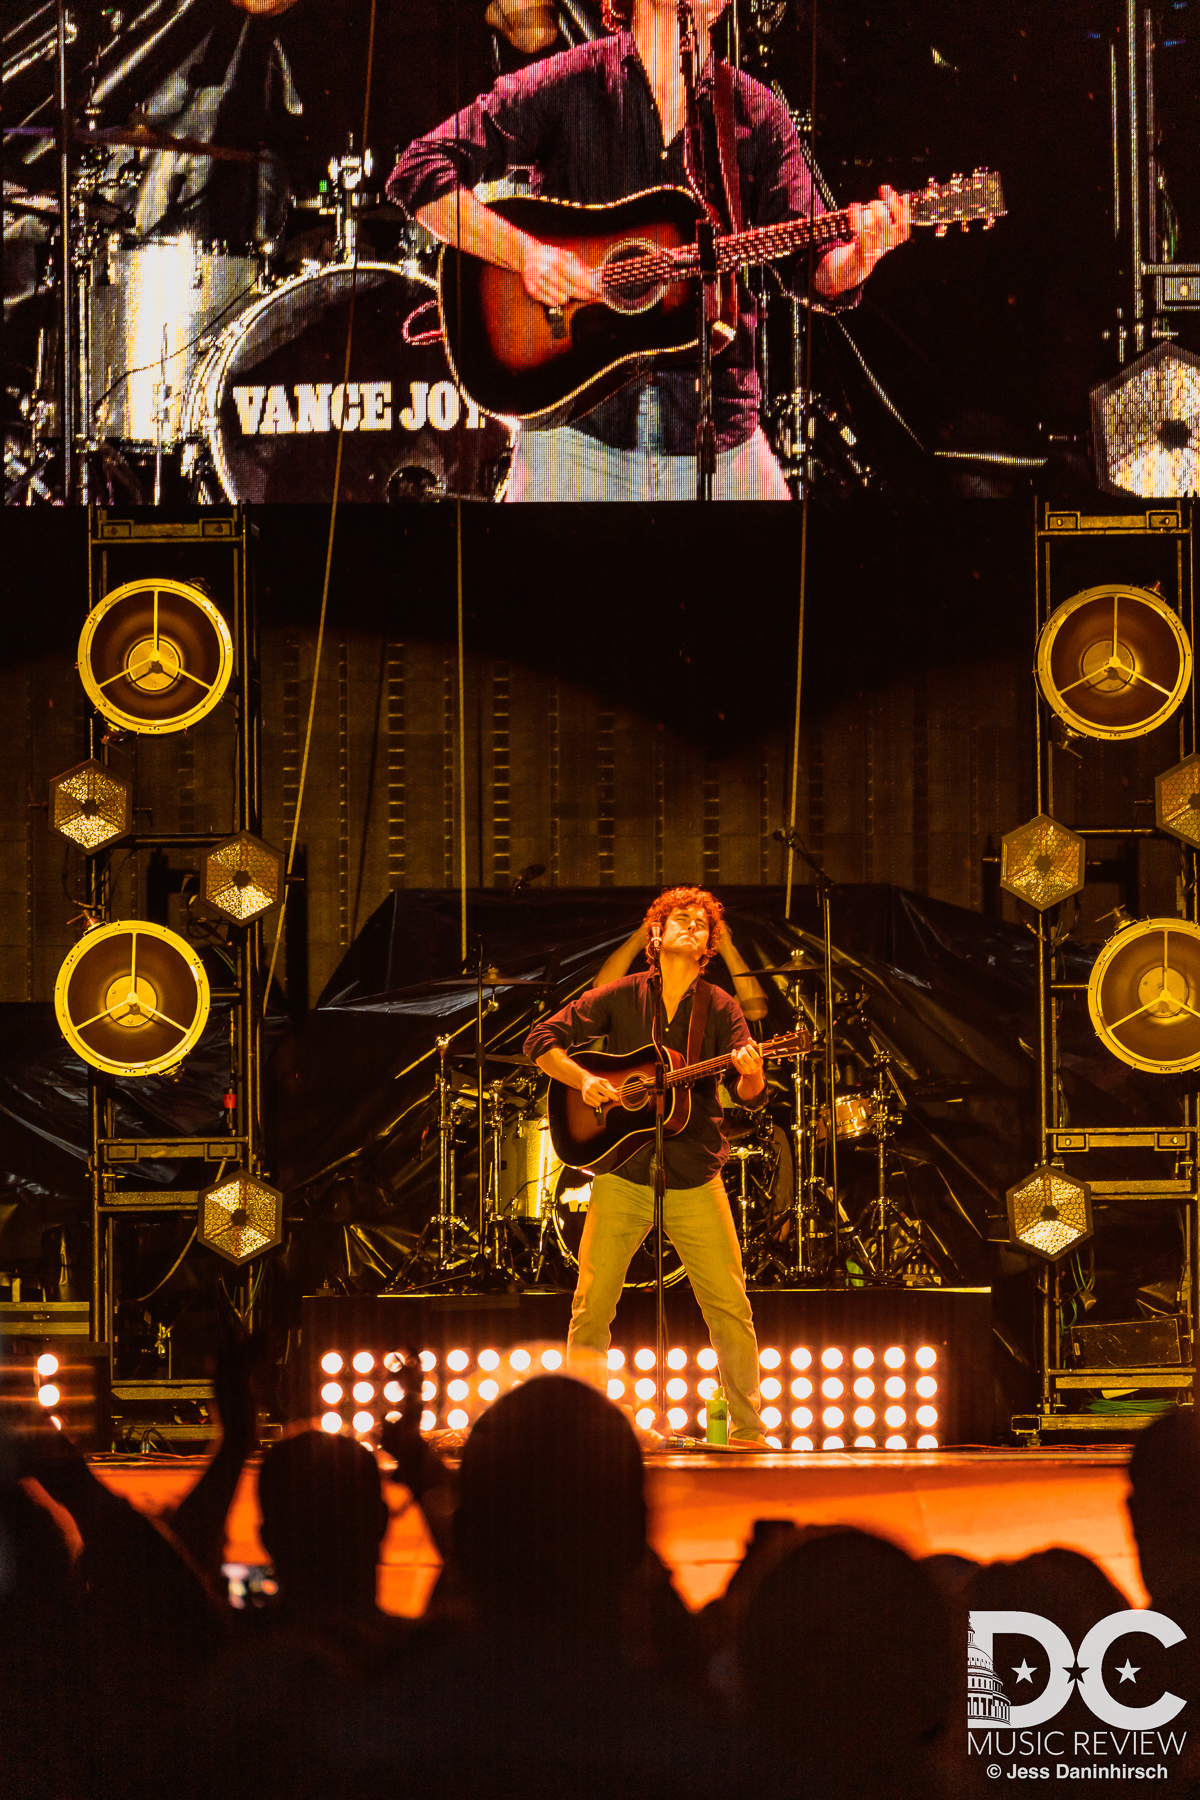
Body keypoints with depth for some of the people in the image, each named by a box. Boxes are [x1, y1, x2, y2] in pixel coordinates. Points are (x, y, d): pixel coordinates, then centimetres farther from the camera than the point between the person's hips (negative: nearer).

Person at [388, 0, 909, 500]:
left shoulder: (757, 115, 7)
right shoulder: (564, 86, -3)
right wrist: (525, 253, -21)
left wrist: (860, 254, -20)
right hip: (577, 423, -3)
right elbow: (418, 174, -9)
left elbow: (819, 270, 2)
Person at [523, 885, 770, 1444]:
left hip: (695, 1182, 0)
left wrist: (751, 1075, -29)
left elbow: (750, 1094, -5)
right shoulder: (619, 998, 4)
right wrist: (584, 1081, -13)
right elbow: (542, 1042, 4)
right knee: (591, 1306, -3)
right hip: (622, 1176, 0)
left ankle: (747, 1428, 7)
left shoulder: (719, 1009, 4)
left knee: (730, 1308, -3)